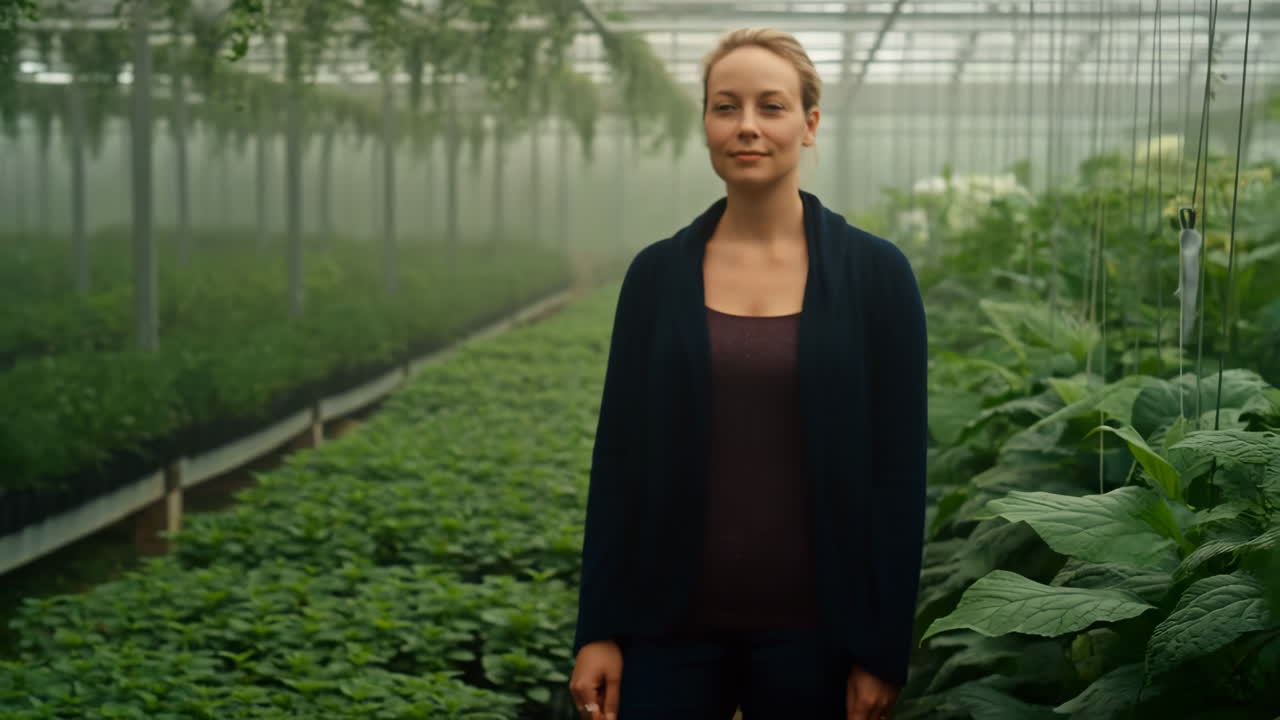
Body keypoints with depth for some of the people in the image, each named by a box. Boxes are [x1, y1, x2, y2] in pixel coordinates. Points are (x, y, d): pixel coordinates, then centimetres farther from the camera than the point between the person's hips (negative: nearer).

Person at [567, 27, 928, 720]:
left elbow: (898, 473, -3)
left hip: (810, 627, -1)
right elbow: (618, 457, 3)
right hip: (673, 621, 2)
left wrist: (884, 652, -5)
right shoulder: (658, 272, 2)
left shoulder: (875, 273, -3)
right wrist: (597, 632, 0)